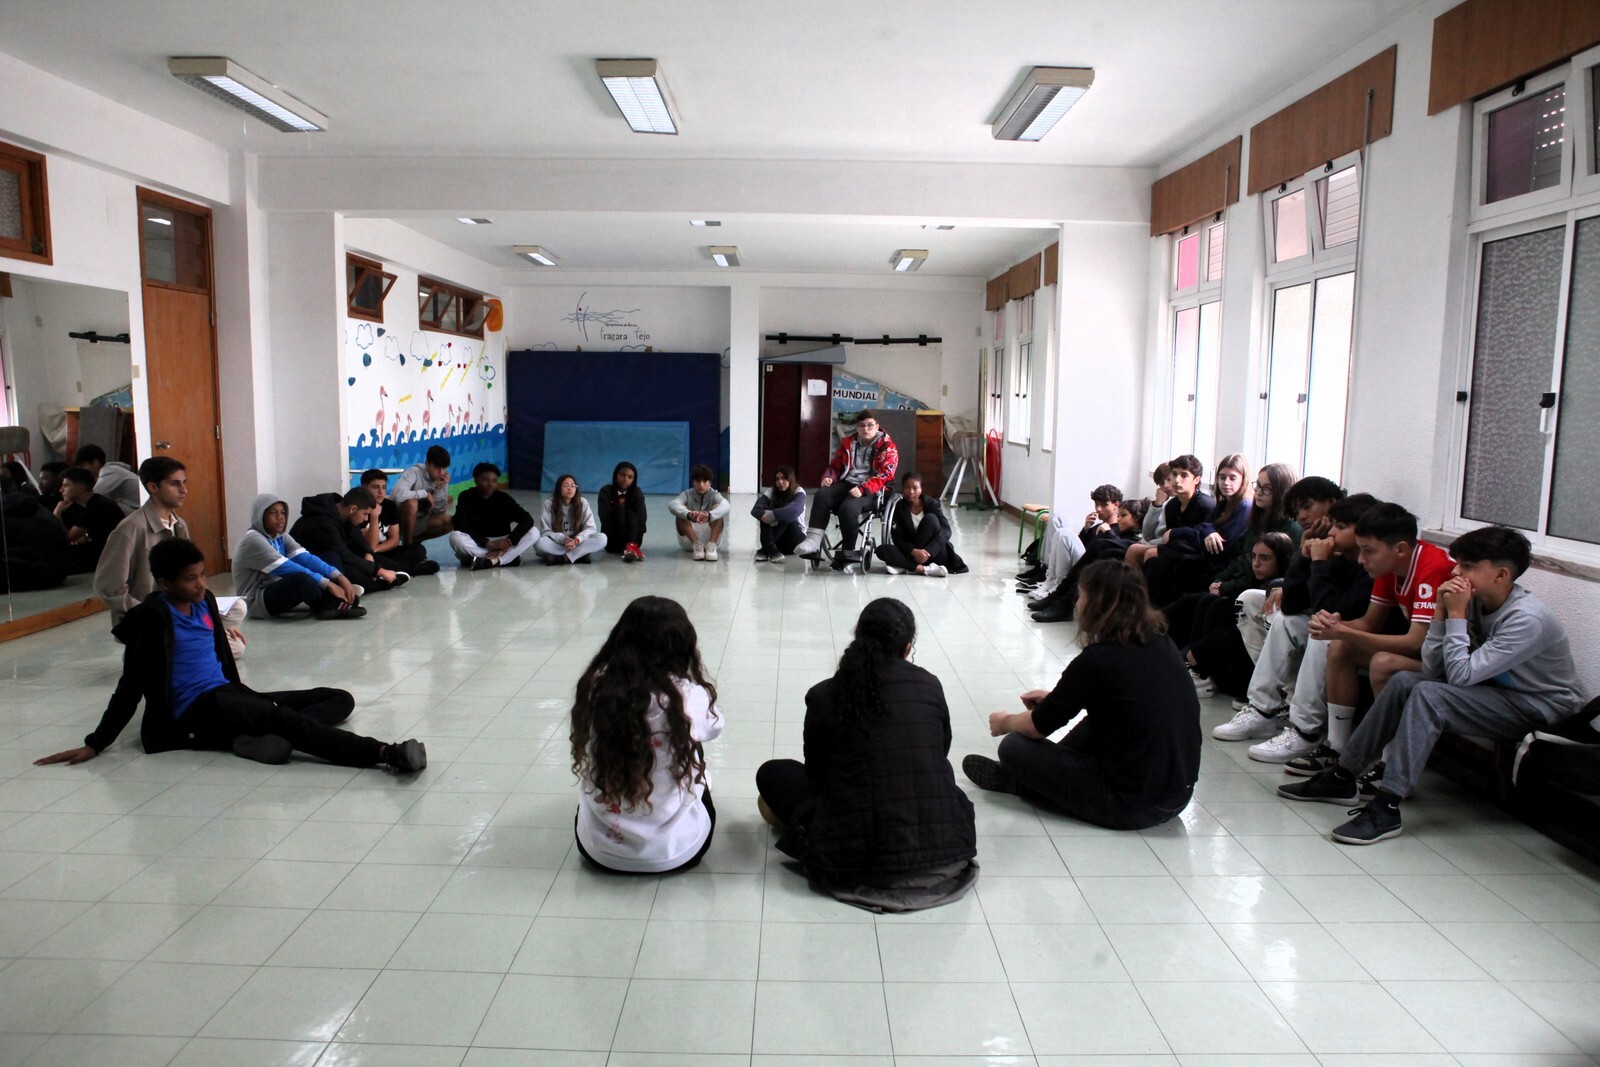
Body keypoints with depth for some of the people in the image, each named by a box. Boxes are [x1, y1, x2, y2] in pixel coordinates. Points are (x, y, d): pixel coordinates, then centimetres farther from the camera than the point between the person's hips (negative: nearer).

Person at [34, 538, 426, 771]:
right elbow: (131, 687, -3)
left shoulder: (204, 601, 14)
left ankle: (264, 736, -35)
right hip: (194, 714, -9)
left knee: (340, 699, -3)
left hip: (228, 698, 9)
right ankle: (385, 753, -54)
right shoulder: (152, 617, -7)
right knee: (285, 717, -35)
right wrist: (95, 745, -3)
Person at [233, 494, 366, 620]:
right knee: (301, 577, -35)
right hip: (257, 602, -9)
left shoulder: (281, 536, 7)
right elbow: (288, 568, -25)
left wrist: (339, 577, -22)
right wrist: (329, 584, -29)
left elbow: (306, 558, -6)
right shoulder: (253, 540, -17)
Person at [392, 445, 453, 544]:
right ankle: (407, 545, -17)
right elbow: (399, 495, -41)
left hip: (418, 522, 7)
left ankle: (414, 541, 6)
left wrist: (440, 489, -19)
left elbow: (440, 511, -5)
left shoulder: (442, 478, -4)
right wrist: (426, 494, -27)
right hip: (398, 521, -6)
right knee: (411, 503, -35)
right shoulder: (414, 473, -22)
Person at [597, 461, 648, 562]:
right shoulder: (606, 491, -2)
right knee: (620, 508, -22)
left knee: (631, 514, -23)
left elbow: (642, 518, -11)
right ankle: (630, 547, -39)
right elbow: (605, 518, -13)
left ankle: (631, 546, -46)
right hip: (612, 540, -1)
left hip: (632, 539, 1)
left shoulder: (637, 493, 3)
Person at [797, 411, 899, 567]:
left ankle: (848, 551, -18)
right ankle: (813, 541, -36)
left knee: (848, 507, -35)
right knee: (822, 496, -26)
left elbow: (885, 474, -10)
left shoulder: (887, 447, 1)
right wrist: (828, 477, -1)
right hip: (847, 483, 5)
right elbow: (835, 465, 24)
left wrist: (863, 489, -24)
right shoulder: (848, 442, 17)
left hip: (871, 490, -5)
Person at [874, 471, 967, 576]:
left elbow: (946, 531, -15)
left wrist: (927, 551, -29)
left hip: (934, 552, -2)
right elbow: (897, 538, -8)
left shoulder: (931, 503, -7)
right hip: (910, 551, 2)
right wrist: (914, 551, -28)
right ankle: (923, 569, -36)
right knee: (882, 550, -24)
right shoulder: (899, 508, -5)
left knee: (930, 518, -26)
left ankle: (906, 566, -27)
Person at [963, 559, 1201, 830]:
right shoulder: (1161, 643, 3)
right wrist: (1057, 698, 25)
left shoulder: (1098, 659, -18)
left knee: (1014, 747, -1)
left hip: (1132, 806, -8)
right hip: (1180, 794, 8)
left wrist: (1006, 722, 15)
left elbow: (1040, 725, -5)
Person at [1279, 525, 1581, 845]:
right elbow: (1432, 667, -5)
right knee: (1404, 680, -9)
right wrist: (1442, 611, -13)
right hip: (1497, 691, 8)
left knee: (1429, 694, -28)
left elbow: (1461, 675, -27)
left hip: (1540, 708, -8)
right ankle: (1342, 778, -4)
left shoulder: (1527, 618, -24)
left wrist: (1456, 614, -23)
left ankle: (1386, 808, -31)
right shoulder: (1476, 601, -2)